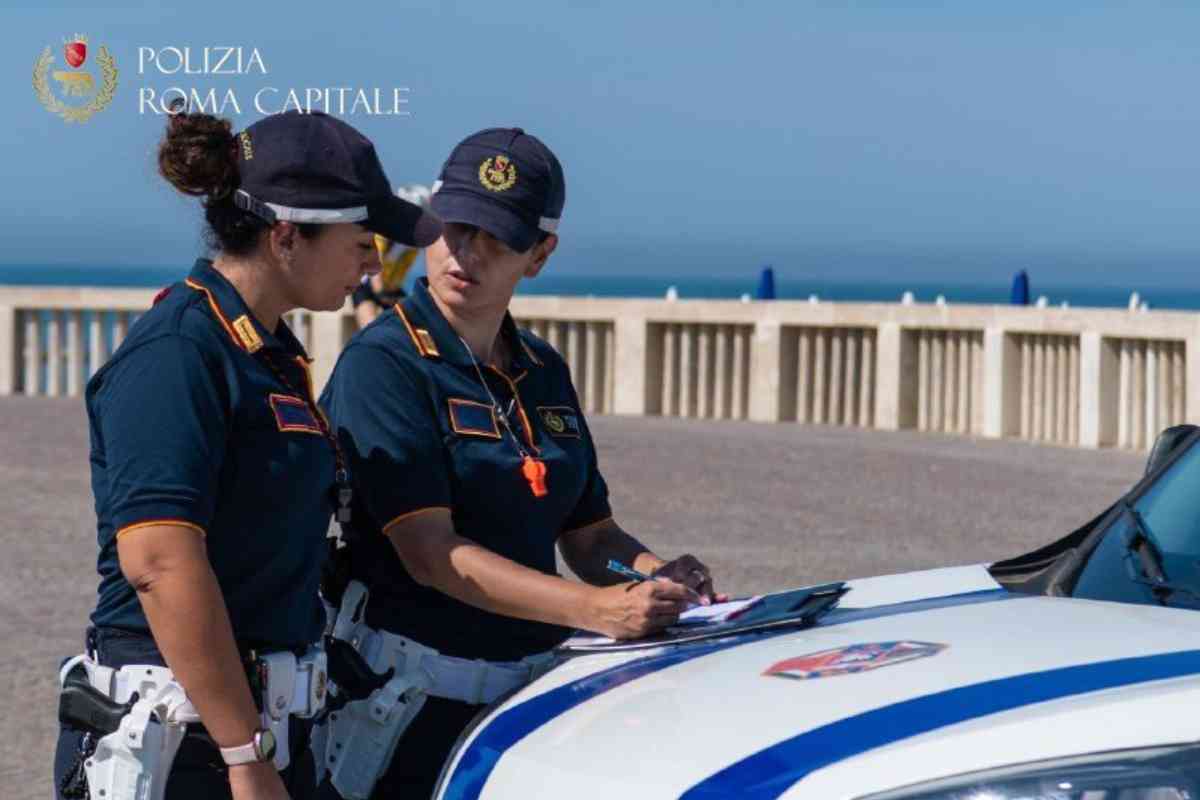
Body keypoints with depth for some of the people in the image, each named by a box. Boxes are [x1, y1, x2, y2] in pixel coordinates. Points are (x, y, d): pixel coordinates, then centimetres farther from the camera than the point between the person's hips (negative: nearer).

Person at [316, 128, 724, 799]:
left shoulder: (544, 372, 12)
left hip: (530, 688, 6)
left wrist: (662, 579, -6)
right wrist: (595, 610, -27)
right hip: (411, 699, -6)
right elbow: (431, 554, -19)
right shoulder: (384, 365, -10)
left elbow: (588, 533, 16)